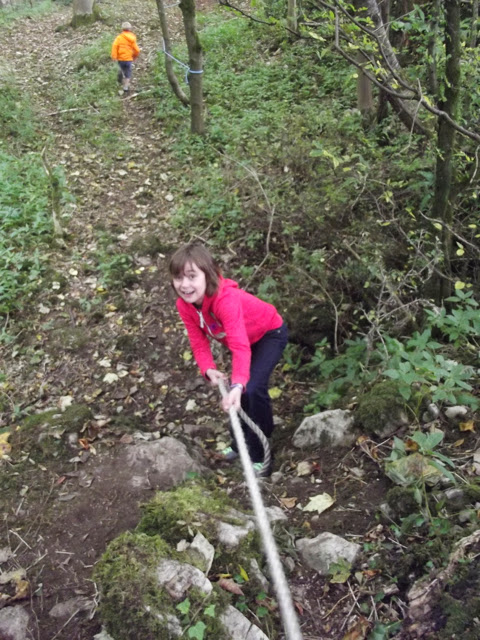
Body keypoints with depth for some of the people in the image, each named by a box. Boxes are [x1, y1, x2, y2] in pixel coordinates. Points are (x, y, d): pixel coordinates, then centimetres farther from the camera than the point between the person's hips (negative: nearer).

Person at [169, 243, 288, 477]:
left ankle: (260, 455, -5)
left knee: (253, 389, -21)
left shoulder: (226, 299, -42)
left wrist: (237, 385, -63)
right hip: (246, 337, 7)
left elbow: (240, 346, -50)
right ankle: (241, 442, 38)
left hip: (270, 333, -7)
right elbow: (198, 342, -15)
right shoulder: (184, 305, -20)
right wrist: (209, 370, -34)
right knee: (240, 391, 14)